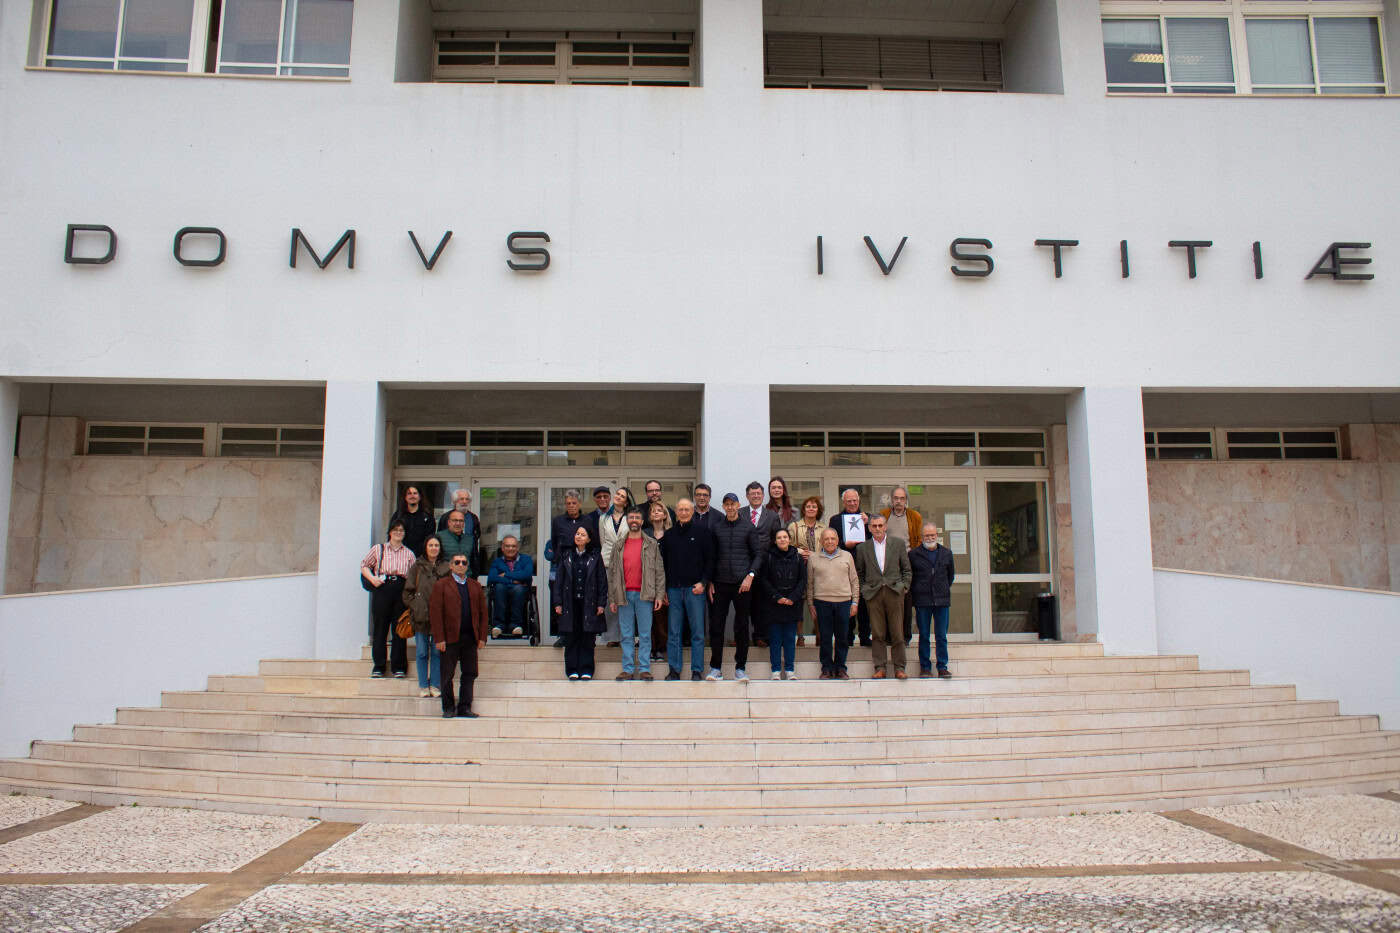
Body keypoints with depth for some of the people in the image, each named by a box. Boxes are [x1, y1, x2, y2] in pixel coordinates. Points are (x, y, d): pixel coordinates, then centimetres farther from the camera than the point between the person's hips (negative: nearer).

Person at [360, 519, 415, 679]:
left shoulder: (409, 554, 16)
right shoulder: (378, 549, 13)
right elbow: (364, 565, 16)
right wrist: (372, 579, -2)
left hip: (402, 592, 1)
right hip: (382, 590, -1)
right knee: (380, 628, 0)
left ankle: (398, 666, 6)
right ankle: (378, 666, 7)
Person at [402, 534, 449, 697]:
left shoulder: (446, 568, 6)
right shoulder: (417, 567, 6)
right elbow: (408, 591, 6)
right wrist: (416, 608, -5)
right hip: (420, 616, 0)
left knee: (437, 652, 3)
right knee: (422, 652, 3)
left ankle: (435, 685, 12)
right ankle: (423, 686, 12)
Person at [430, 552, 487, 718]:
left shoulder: (475, 586, 14)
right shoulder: (441, 585, 3)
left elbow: (483, 613, 12)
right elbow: (435, 613, -4)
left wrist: (482, 637, 3)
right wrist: (439, 639, -12)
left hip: (471, 638, 3)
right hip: (450, 638, -3)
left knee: (470, 674, 4)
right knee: (447, 675, 3)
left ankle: (464, 708, 13)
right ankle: (448, 708, 14)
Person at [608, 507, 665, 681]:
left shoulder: (652, 544, 6)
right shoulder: (618, 545, 12)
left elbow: (659, 571, 4)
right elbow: (612, 573, 11)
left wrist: (659, 595, -4)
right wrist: (612, 599, 6)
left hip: (644, 595, -2)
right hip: (624, 595, 2)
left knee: (645, 634, 0)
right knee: (626, 635, 5)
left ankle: (644, 668, 5)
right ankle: (628, 669, 10)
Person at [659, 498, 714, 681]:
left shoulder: (703, 533, 4)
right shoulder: (668, 535, 12)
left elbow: (710, 560, 3)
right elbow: (663, 563, 14)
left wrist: (704, 582, -8)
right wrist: (663, 589, 6)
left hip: (695, 589, -2)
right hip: (673, 589, 3)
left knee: (698, 632, -1)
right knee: (673, 632, 4)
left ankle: (696, 671, 4)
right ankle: (674, 670, 10)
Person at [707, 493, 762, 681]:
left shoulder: (749, 528, 5)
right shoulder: (716, 529, 10)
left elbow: (758, 554, 4)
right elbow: (711, 557, 13)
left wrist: (750, 575, -10)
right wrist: (710, 582, 5)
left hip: (742, 583, -1)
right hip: (720, 584, 1)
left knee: (742, 627, 3)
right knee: (716, 626, -1)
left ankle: (740, 668, 11)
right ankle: (716, 668, 7)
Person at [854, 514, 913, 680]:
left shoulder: (898, 543, 6)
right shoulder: (863, 547, 7)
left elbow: (907, 569, 10)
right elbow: (859, 573, 14)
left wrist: (903, 586, 0)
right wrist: (863, 590, 5)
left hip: (894, 592, 0)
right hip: (873, 594, 1)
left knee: (897, 633, 0)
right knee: (877, 634, 2)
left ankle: (899, 668, 6)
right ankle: (880, 668, 8)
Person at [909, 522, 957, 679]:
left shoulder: (946, 553, 9)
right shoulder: (913, 554, 3)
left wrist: (945, 590, 14)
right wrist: (915, 591, 5)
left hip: (942, 601, 1)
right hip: (922, 601, -1)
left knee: (941, 636, 2)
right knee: (923, 636, 3)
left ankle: (942, 667, 8)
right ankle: (925, 667, 9)